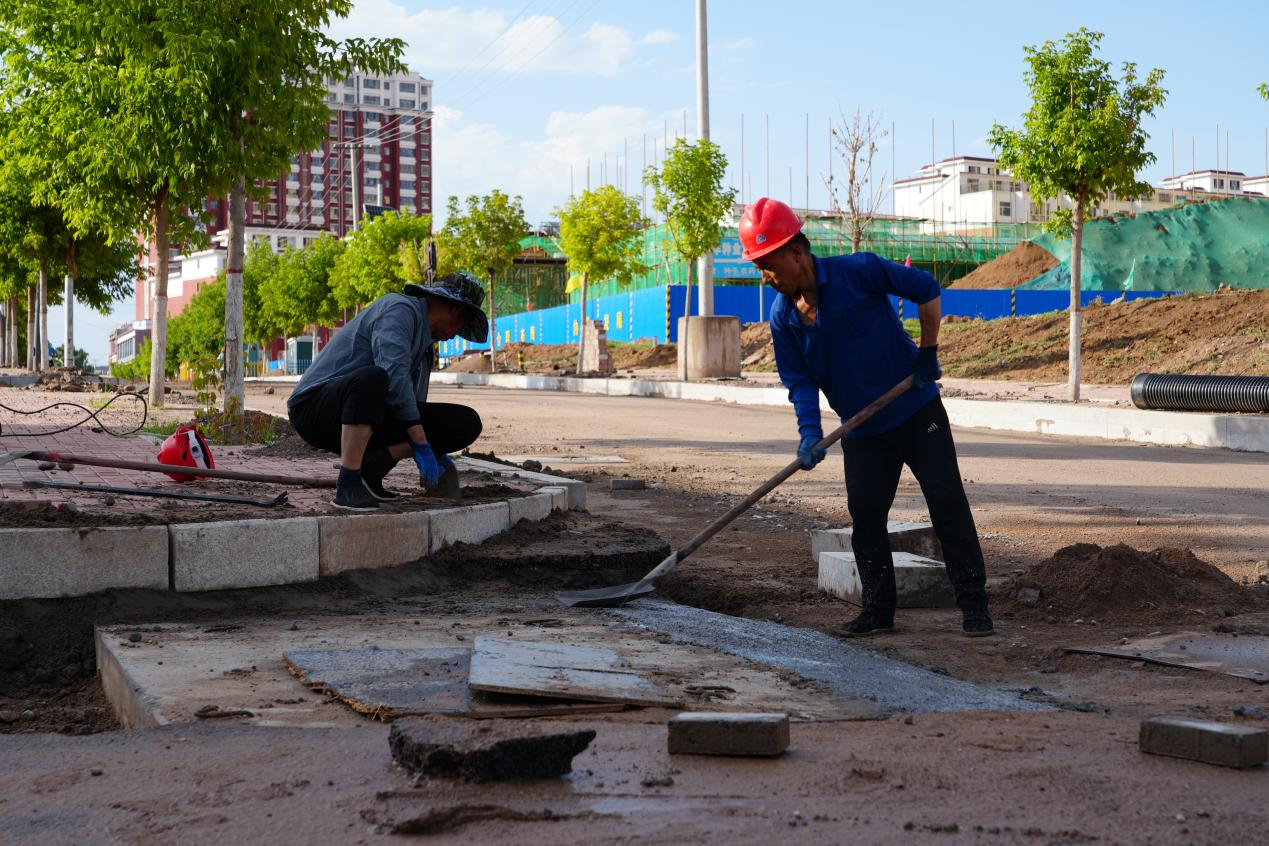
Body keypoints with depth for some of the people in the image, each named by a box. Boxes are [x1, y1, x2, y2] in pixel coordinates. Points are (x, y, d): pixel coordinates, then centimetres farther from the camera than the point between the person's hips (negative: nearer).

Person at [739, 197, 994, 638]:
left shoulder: (858, 271, -17)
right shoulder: (782, 316, -3)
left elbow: (926, 289, -9)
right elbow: (799, 381, -2)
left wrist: (927, 352, -9)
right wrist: (809, 430, -18)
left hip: (917, 409, -4)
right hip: (862, 431, 4)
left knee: (947, 503, -3)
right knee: (864, 513, -1)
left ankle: (974, 604, 3)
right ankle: (878, 609, 12)